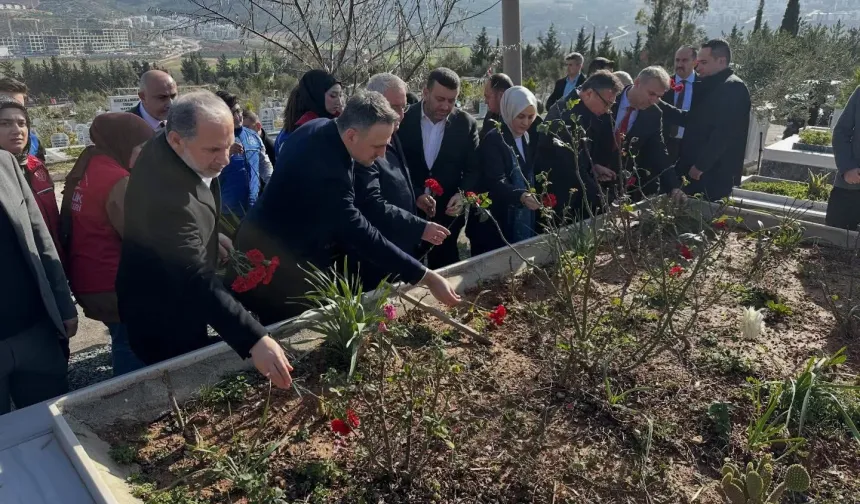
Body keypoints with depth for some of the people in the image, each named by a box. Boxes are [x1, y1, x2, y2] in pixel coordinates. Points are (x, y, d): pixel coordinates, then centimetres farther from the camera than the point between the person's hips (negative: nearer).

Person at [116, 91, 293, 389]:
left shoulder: (170, 150, -10)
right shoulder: (166, 195, -39)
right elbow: (197, 281, -43)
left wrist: (211, 239, 15)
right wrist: (254, 340, -49)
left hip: (178, 294, 9)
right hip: (163, 316, -8)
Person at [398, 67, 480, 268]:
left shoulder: (466, 124, -1)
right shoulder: (403, 120, -6)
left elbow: (473, 169, 1)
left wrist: (463, 194, -17)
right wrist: (415, 195, -16)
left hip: (447, 214, 1)